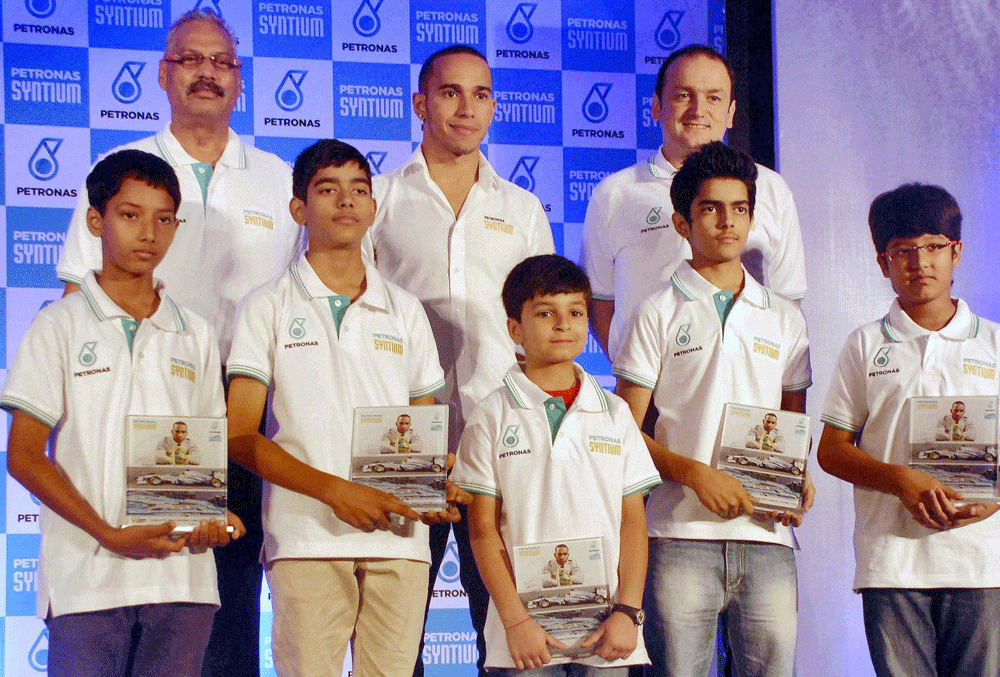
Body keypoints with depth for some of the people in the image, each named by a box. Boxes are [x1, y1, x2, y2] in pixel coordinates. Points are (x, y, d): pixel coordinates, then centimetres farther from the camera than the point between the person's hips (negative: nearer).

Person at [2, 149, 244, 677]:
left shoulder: (195, 334, 15)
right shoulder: (61, 325, 4)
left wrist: (212, 519, -4)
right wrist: (110, 535, -13)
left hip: (182, 571, 3)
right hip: (86, 571, -3)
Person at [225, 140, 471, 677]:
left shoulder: (405, 311, 19)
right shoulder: (269, 308, 7)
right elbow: (240, 436, -1)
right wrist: (334, 489, -14)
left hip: (399, 537, 3)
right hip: (306, 537, -3)